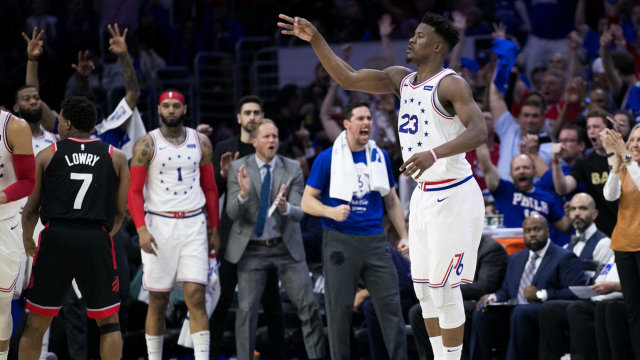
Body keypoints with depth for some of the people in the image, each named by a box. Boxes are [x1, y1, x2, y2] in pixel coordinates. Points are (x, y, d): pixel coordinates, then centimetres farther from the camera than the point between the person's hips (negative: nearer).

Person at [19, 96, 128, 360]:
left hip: (56, 239, 0)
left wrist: (27, 239, 31)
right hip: (96, 241, 0)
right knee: (108, 322, 11)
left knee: (36, 322, 11)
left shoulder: (47, 155, 9)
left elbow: (30, 209, 12)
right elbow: (120, 212, 13)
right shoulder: (116, 157, 11)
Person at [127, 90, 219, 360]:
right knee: (158, 301, 4)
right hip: (159, 224, -1)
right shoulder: (147, 145, -1)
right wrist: (141, 229, -17)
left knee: (196, 296, -8)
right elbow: (134, 191, -5)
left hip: (194, 224, 2)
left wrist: (214, 228, 9)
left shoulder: (201, 143, 8)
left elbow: (210, 188, 14)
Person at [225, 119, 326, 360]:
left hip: (286, 247, 1)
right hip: (251, 249, -1)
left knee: (308, 306, -3)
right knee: (247, 309, -4)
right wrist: (243, 194, -30)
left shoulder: (292, 169, -3)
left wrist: (285, 207, -32)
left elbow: (299, 213, -8)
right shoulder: (238, 168, -4)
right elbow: (232, 213, -9)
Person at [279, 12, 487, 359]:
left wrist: (433, 154, -40)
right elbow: (348, 79, 12)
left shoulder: (451, 84, -14)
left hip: (453, 196, -9)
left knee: (444, 289, -6)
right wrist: (315, 40, 2)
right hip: (423, 196, 9)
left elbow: (479, 131, -27)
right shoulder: (401, 79, 11)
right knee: (424, 289, 10)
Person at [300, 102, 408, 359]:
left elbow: (391, 200, 19)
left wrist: (404, 236, 11)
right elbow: (307, 201, 0)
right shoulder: (327, 159, -1)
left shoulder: (380, 156, 10)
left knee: (390, 304, -2)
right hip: (339, 241, -3)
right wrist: (331, 212, -19)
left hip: (375, 240, 3)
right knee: (339, 309, -1)